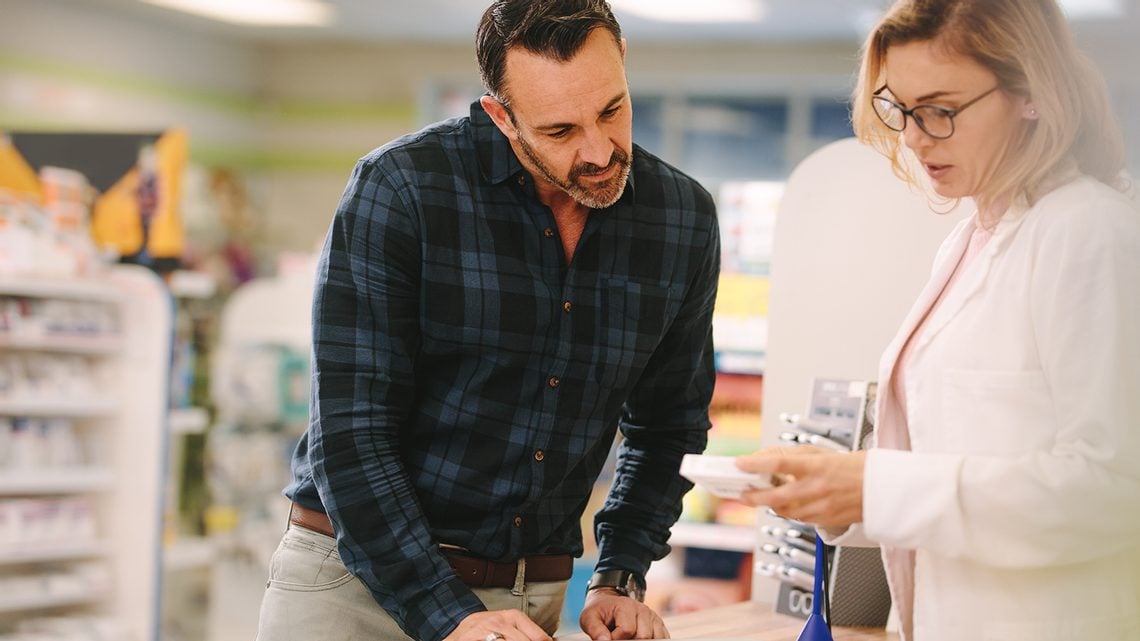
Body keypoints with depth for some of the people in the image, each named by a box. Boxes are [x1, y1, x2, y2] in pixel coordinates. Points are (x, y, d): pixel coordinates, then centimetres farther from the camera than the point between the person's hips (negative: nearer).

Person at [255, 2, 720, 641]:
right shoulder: (398, 188, -14)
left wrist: (619, 581, 0)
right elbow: (350, 432, -16)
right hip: (356, 581, -3)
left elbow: (666, 425, 11)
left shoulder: (684, 220, -2)